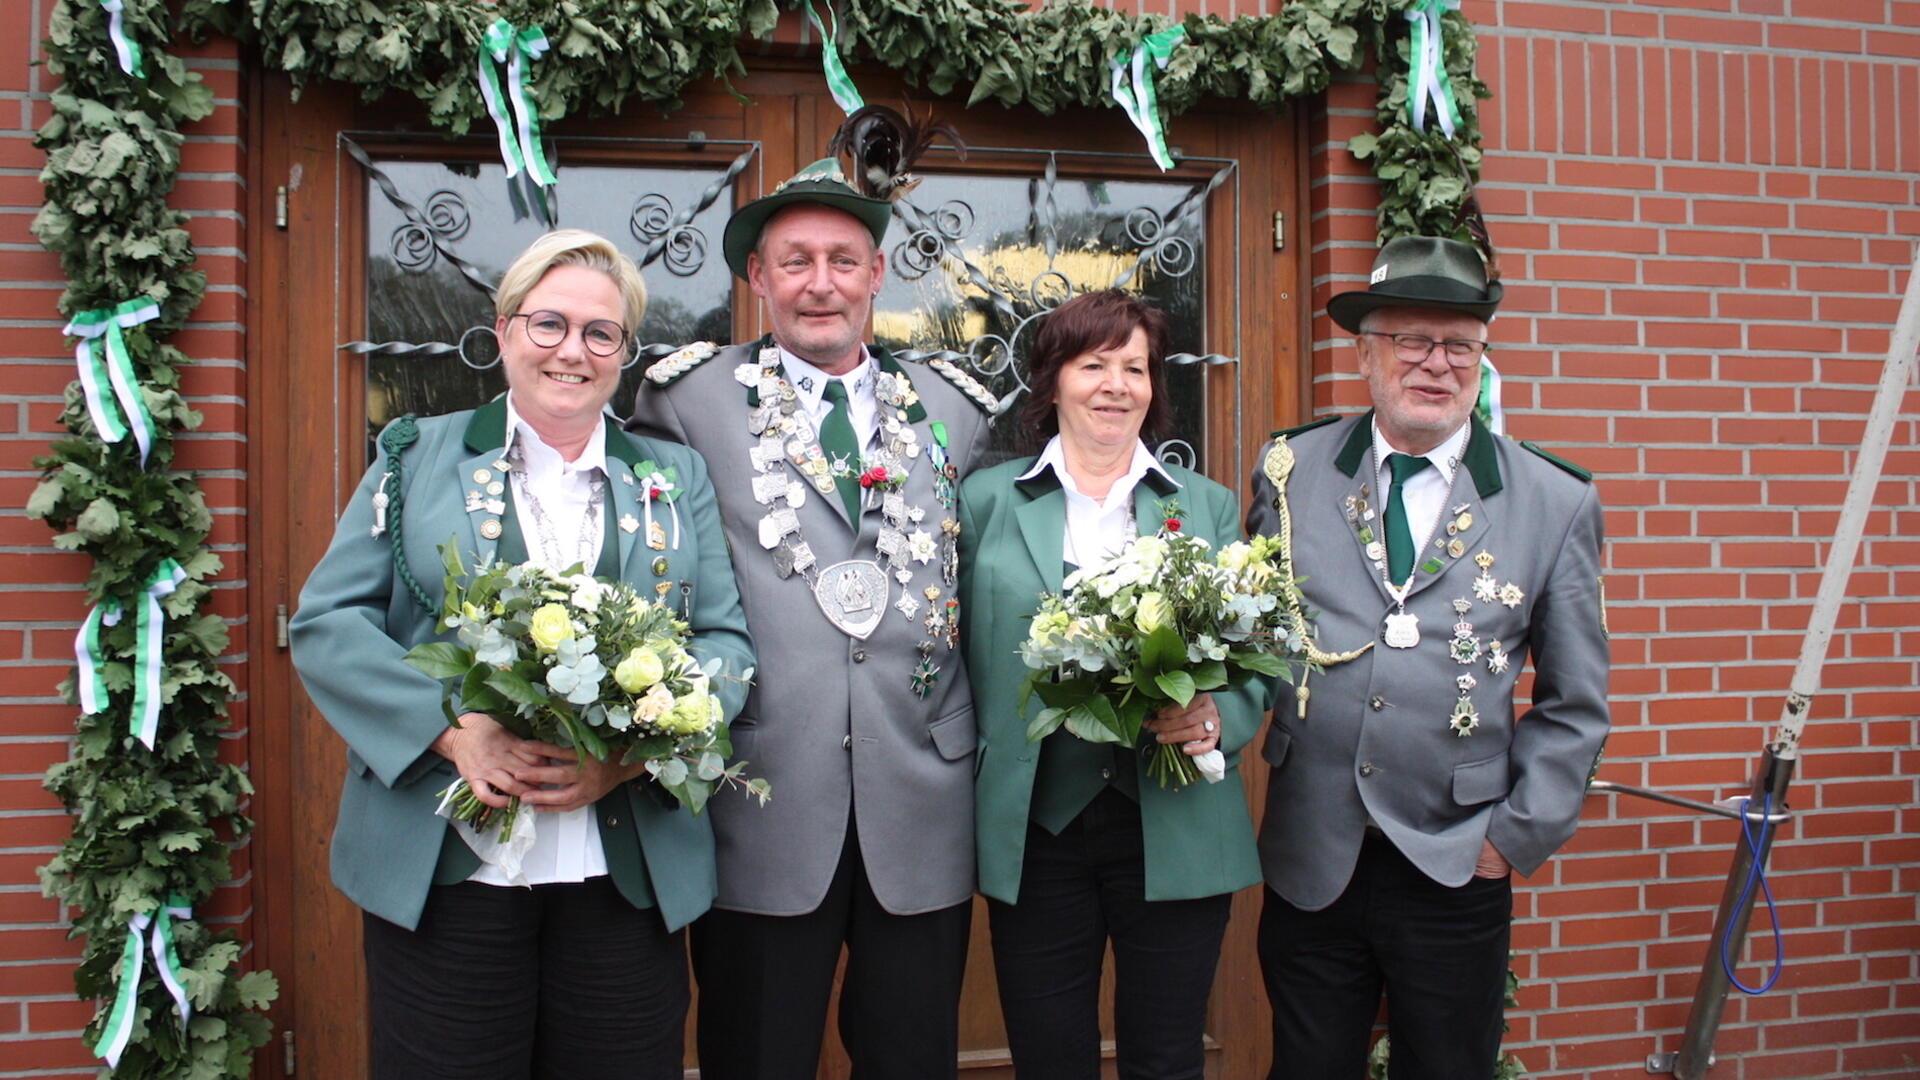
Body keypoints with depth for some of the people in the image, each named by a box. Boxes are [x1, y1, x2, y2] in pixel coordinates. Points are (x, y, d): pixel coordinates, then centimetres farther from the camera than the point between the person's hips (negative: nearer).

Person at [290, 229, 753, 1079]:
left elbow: (727, 643, 3)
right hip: (444, 872, -1)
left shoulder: (677, 479, 10)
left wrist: (629, 755, -15)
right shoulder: (420, 458, 7)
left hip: (630, 874, 1)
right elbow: (327, 624, 1)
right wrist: (454, 731, -15)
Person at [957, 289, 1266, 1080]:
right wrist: (977, 774, -4)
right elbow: (962, 654, 6)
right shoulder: (987, 501, 4)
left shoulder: (1209, 505, 8)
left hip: (1175, 829, 1)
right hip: (1035, 828, 0)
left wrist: (1220, 717, -14)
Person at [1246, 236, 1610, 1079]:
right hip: (1309, 863, 1)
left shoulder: (1555, 502, -1)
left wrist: (1520, 835, -2)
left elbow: (1574, 703, 3)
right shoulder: (1291, 471, 1)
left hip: (1456, 874, 0)